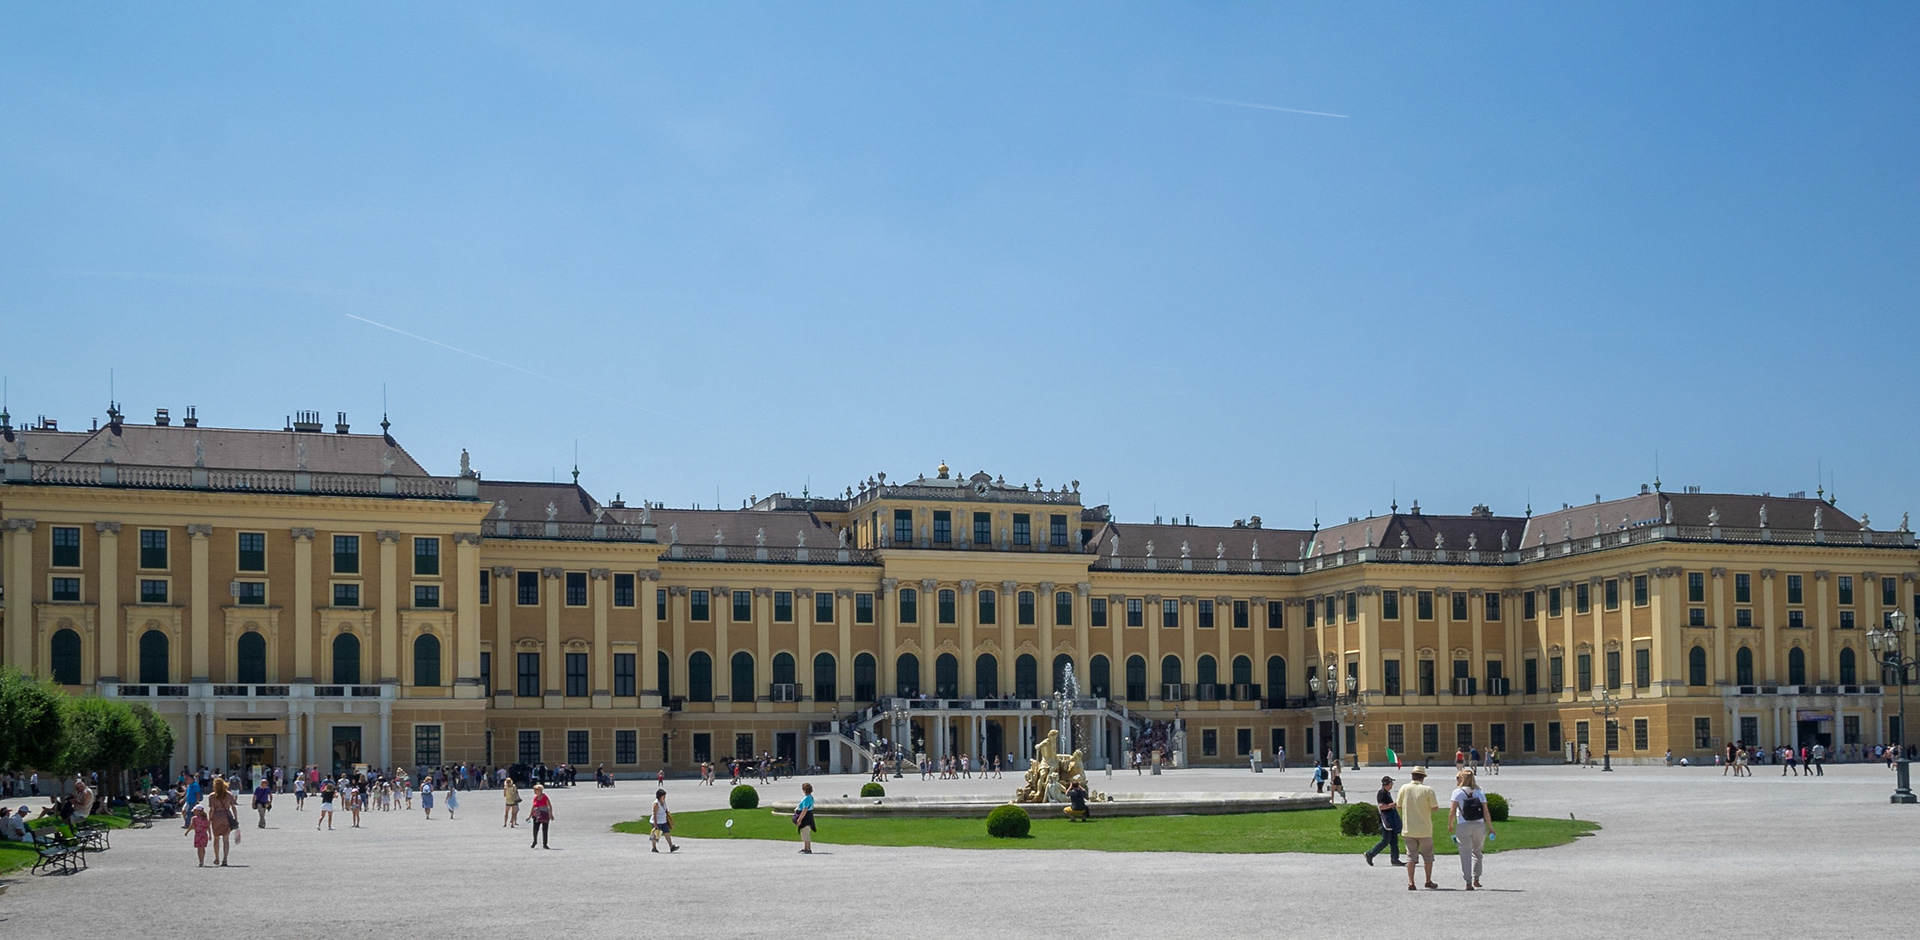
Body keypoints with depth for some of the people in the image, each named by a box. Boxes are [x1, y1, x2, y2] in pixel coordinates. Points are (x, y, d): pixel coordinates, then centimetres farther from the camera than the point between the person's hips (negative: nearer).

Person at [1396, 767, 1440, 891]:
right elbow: (1435, 807, -7)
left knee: (1411, 855, 6)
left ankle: (1410, 882, -1)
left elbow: (1399, 805, 3)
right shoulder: (1428, 790, -10)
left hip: (1408, 829, 2)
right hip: (1425, 829, -2)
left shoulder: (1404, 788, -4)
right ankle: (1428, 881, 19)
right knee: (1428, 855, 14)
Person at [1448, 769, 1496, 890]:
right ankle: (1476, 879, 19)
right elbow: (1486, 812, 2)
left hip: (1463, 826, -3)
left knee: (1466, 854, 2)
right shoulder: (1479, 792, 7)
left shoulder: (1458, 792, -1)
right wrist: (1490, 827, 6)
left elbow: (1452, 810, -8)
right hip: (1479, 825, 3)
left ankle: (1468, 882, -1)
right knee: (1478, 852, 19)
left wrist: (1450, 824, 5)